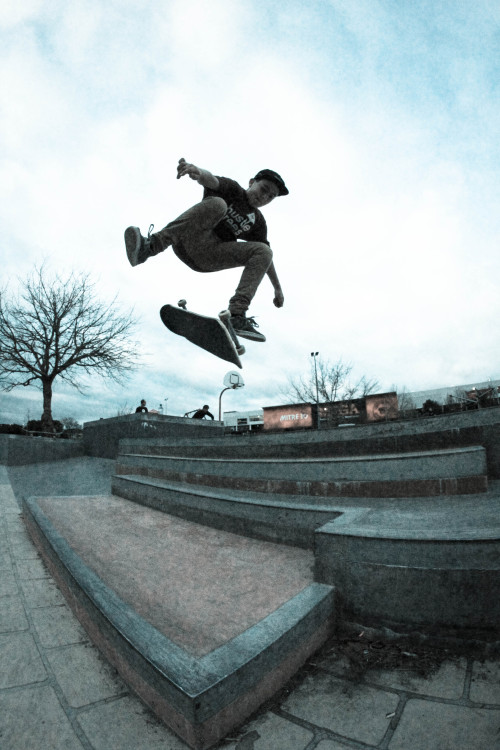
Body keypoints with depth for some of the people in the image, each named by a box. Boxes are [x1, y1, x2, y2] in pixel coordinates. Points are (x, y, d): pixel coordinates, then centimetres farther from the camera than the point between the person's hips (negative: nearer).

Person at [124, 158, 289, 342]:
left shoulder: (257, 222, 21)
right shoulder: (232, 189, 9)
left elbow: (265, 257, 23)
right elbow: (212, 181, -14)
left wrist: (278, 288, 19)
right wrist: (197, 171, -39)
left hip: (207, 258, 4)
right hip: (189, 239, -3)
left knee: (264, 251, -13)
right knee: (217, 203, -30)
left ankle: (237, 315, -29)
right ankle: (151, 245, -41)